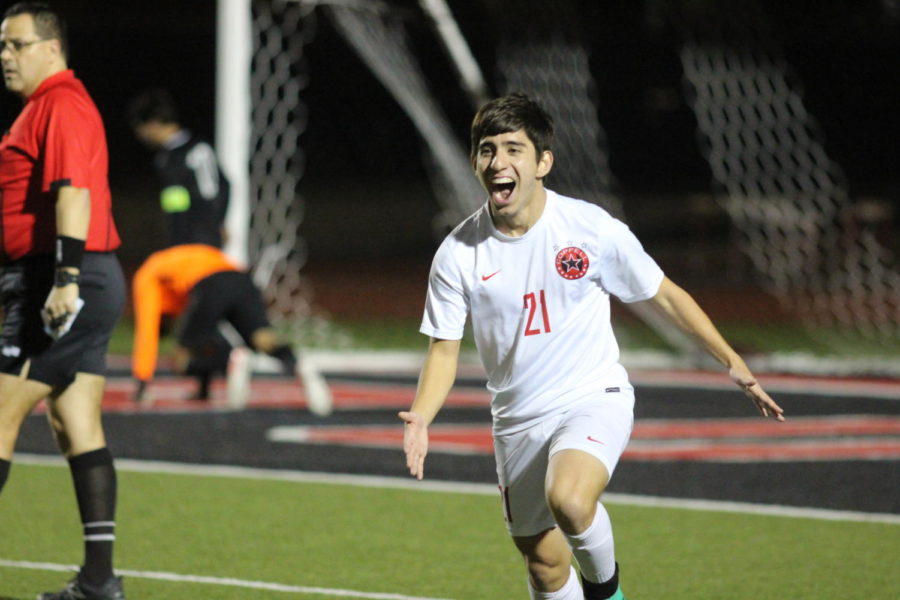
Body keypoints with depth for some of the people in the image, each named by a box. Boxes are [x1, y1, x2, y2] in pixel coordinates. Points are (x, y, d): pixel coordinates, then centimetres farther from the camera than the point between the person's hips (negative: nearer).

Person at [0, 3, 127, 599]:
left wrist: (66, 279, -29)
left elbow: (73, 190, -23)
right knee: (78, 430, 7)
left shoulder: (60, 105, -12)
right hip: (91, 284, 10)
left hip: (65, 291, -10)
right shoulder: (49, 105, 21)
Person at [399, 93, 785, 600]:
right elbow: (445, 347, 2)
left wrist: (731, 361, 0)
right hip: (518, 420, 3)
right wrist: (421, 417, -16)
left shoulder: (592, 229, -12)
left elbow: (664, 295, 1)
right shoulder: (458, 254, -7)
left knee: (568, 500, -32)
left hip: (594, 400, -3)